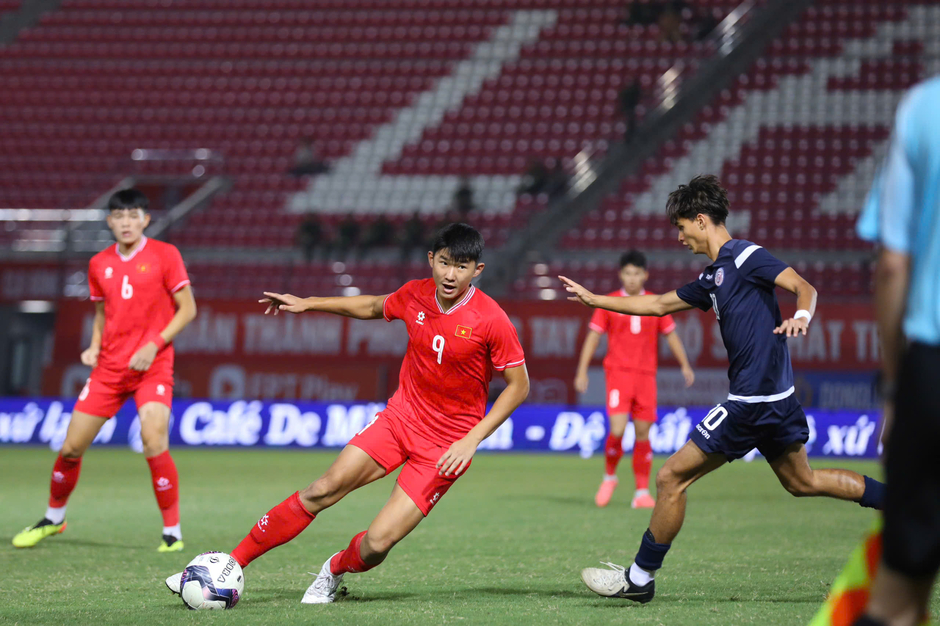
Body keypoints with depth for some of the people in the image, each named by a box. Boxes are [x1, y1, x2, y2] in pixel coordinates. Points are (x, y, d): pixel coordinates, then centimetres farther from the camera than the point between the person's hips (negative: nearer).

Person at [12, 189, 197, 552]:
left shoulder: (164, 255, -5)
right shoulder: (99, 264, 9)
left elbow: (187, 308, -4)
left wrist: (154, 345, -14)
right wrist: (94, 347, 3)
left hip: (153, 367, -4)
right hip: (109, 368, 4)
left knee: (154, 443, -24)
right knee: (71, 447, 4)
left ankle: (172, 533, -11)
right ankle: (53, 519, 29)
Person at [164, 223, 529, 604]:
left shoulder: (491, 320, -19)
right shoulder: (415, 295, -5)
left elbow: (518, 385, -10)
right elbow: (373, 307, 19)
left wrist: (472, 440, -17)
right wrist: (307, 303, 19)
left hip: (447, 444, -4)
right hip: (401, 416, 4)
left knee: (377, 544, -12)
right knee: (323, 490, -6)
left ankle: (335, 571, 23)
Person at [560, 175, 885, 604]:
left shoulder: (746, 257, -10)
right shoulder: (713, 278, 17)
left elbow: (804, 287, -17)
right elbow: (659, 304, 27)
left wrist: (801, 316, -39)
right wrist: (593, 299, 30)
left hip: (753, 401, -10)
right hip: (775, 399, 10)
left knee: (672, 478, -5)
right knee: (801, 482, 21)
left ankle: (640, 578, 3)